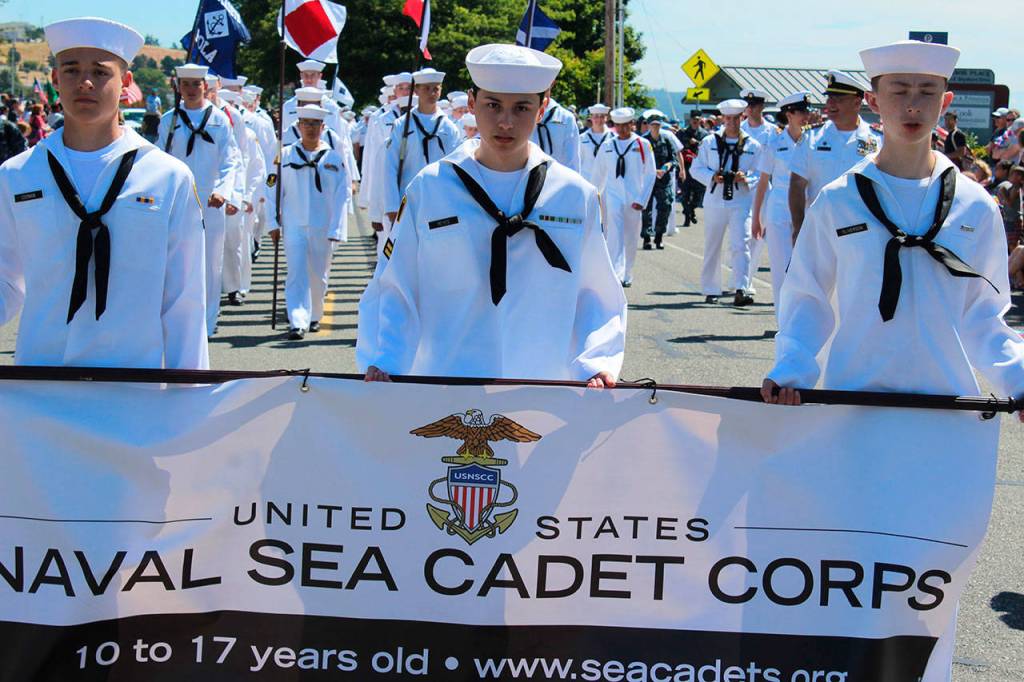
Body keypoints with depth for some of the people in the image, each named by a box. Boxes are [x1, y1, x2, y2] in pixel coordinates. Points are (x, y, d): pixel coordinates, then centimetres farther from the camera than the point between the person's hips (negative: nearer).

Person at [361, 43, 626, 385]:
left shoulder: (576, 196, 4)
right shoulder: (429, 188, 1)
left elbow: (596, 297, 9)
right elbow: (395, 290, 4)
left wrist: (596, 365, -7)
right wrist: (382, 362, -10)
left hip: (544, 393, 1)